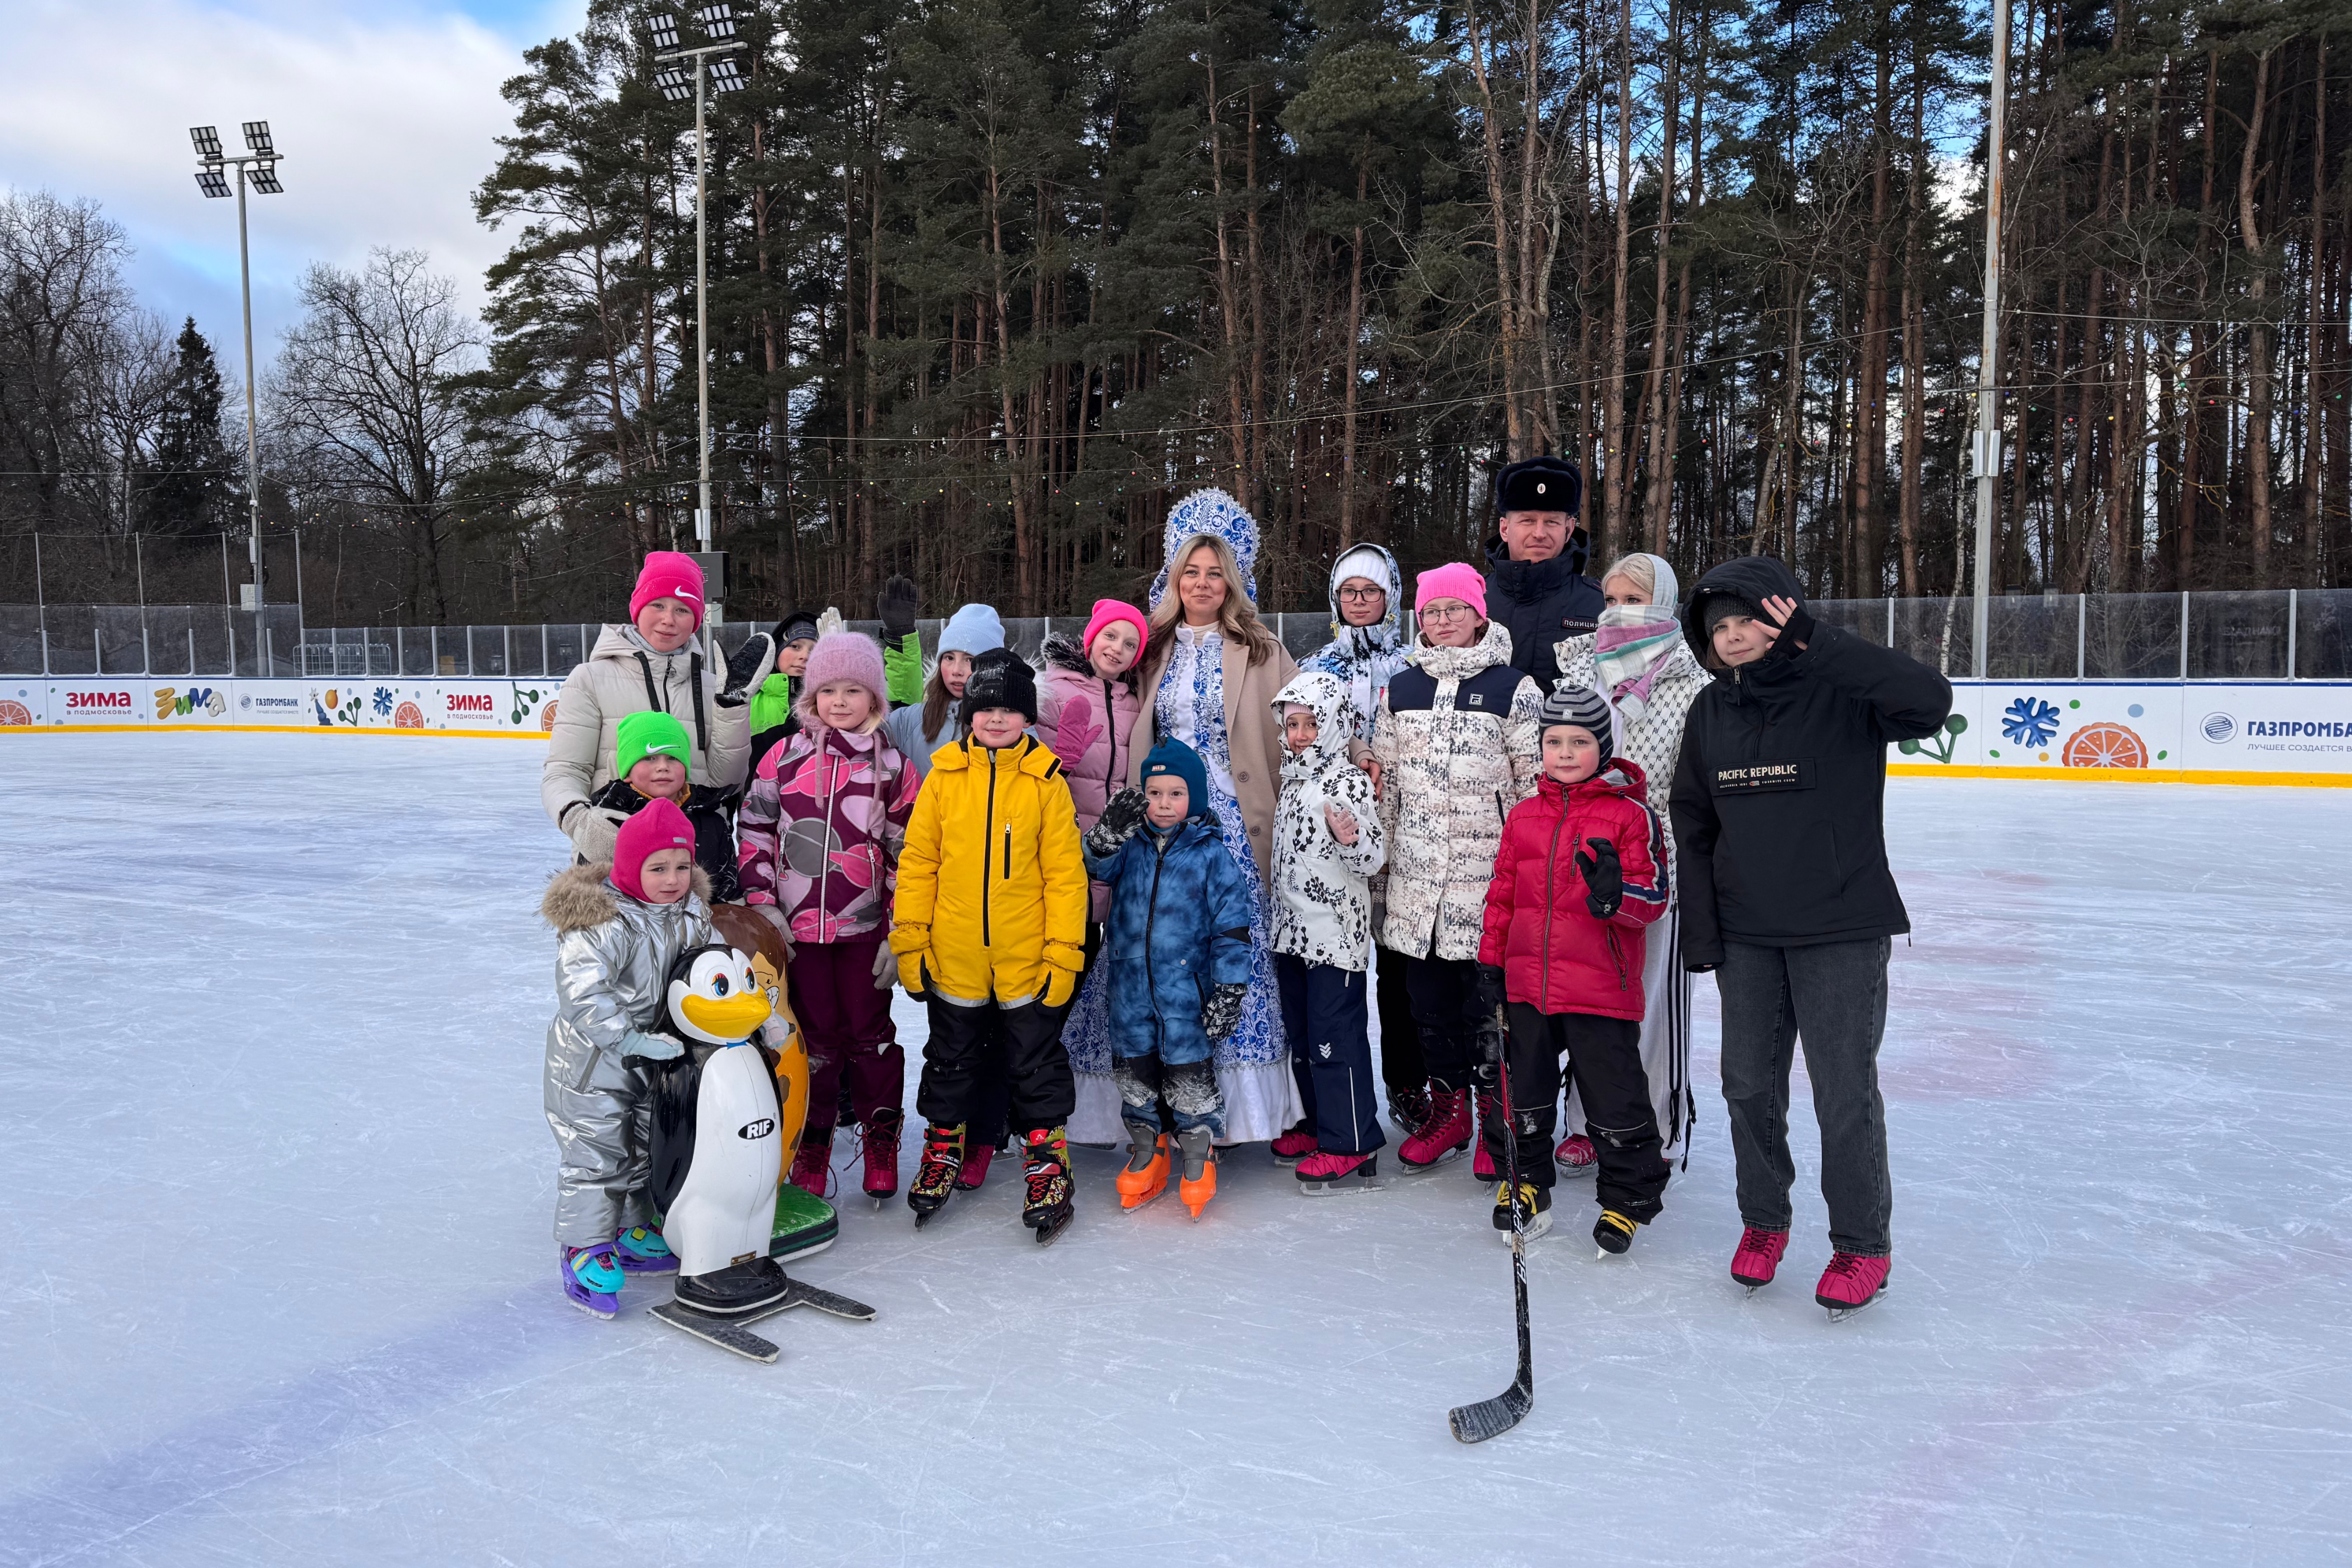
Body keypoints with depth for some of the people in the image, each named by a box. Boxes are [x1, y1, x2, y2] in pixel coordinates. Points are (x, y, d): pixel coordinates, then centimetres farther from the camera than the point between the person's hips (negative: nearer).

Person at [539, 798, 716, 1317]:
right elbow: (581, 996, -34)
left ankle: (635, 1234, 35)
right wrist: (630, 1040, -34)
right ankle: (585, 1252, 9)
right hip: (591, 1059, -8)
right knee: (596, 1153, -3)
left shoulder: (690, 914, -3)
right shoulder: (602, 923, -27)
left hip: (654, 1053, 8)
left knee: (650, 1146, 18)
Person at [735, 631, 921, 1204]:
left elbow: (907, 856, 0)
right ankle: (812, 1142, 27)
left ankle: (881, 1138, 26)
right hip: (798, 926, 1)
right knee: (814, 1036, 11)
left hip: (865, 929, -1)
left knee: (870, 1032, 8)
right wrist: (762, 906, -3)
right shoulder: (785, 757, 3)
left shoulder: (892, 767, 0)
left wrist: (899, 933, -3)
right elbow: (755, 832, 5)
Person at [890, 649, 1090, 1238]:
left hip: (1027, 959, -2)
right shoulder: (944, 775, -1)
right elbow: (917, 861, 2)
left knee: (1036, 1064, 9)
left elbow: (1066, 872, -5)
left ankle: (1048, 1165, 23)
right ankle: (943, 1148, 37)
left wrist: (1065, 951, -8)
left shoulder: (1046, 780, -5)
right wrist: (910, 941, 0)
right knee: (950, 1057, 18)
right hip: (953, 958, 2)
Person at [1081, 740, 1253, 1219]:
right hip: (1131, 986, 4)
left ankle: (1199, 1155, 23)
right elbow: (1099, 867, -13)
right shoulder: (1131, 844, 2)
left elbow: (1231, 927, -7)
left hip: (1185, 989, -4)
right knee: (1136, 1071, 14)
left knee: (1189, 1073, 5)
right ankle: (1146, 1152, 31)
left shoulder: (1211, 855, -8)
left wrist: (1229, 990, -10)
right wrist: (1109, 834, -32)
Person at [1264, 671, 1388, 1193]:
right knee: (1302, 1034, 16)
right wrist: (1281, 921, 22)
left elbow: (1373, 858, -20)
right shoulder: (1294, 779, 12)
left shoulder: (1349, 781, -13)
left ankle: (1351, 1144, 3)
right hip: (1293, 931, 9)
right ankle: (1320, 1125, 29)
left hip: (1337, 931, -9)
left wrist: (1352, 840, -39)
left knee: (1336, 1036, -5)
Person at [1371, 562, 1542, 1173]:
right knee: (1427, 989, 9)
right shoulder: (1401, 690, 11)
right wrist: (1385, 848, 14)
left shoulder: (1513, 689, -1)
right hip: (1417, 870, 4)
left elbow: (1539, 781, -1)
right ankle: (1448, 1109, 24)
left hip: (1488, 870, -4)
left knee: (1487, 992, -1)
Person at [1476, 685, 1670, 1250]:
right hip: (1528, 983, 5)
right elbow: (1503, 893, 14)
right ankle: (1525, 1181, 35)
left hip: (1602, 989, -4)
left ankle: (1631, 1195, 24)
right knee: (1524, 1091, 16)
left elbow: (1654, 898, -9)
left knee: (1615, 1098, 5)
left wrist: (1616, 895, -30)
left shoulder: (1631, 815, -7)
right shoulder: (1524, 816, 8)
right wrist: (1491, 959, 10)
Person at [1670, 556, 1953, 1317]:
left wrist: (1817, 644, -32)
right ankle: (1764, 1221, 32)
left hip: (1842, 928, -4)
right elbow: (1693, 824, 8)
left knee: (1845, 1091, 1)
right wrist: (1702, 931, 3)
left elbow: (1929, 701, -31)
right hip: (1746, 932, 5)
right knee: (1749, 1083, 11)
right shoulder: (1711, 711, 4)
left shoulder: (1842, 695, -10)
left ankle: (1863, 1244, 21)